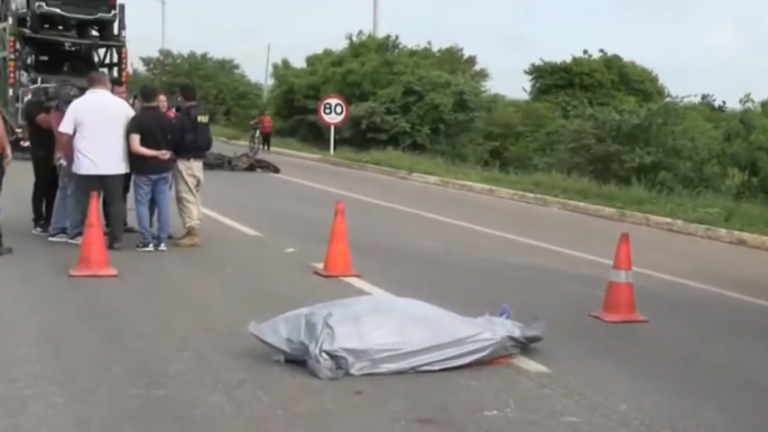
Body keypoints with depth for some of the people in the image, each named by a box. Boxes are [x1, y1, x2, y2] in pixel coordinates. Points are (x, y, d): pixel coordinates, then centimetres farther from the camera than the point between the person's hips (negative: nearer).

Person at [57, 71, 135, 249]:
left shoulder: (77, 104, 0)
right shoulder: (121, 104, 2)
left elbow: (65, 135, -2)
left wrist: (61, 153, 14)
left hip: (86, 165, -1)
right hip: (115, 164, 1)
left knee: (87, 203, 7)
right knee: (116, 201, 9)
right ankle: (116, 239, 9)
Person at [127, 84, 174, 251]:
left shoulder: (137, 119, -11)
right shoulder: (166, 119, 3)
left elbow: (135, 147, -20)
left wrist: (154, 153, -14)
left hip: (144, 169, -4)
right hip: (164, 168, 4)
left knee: (143, 204, 4)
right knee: (163, 204, 6)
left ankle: (147, 241, 3)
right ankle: (161, 241, 7)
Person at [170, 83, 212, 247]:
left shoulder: (183, 115, -16)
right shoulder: (203, 114, 10)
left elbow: (175, 138, -14)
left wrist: (170, 151, 4)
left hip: (184, 160, -8)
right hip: (199, 159, 8)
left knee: (186, 196, -5)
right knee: (195, 195, 15)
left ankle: (192, 231, -8)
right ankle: (195, 229, 19)